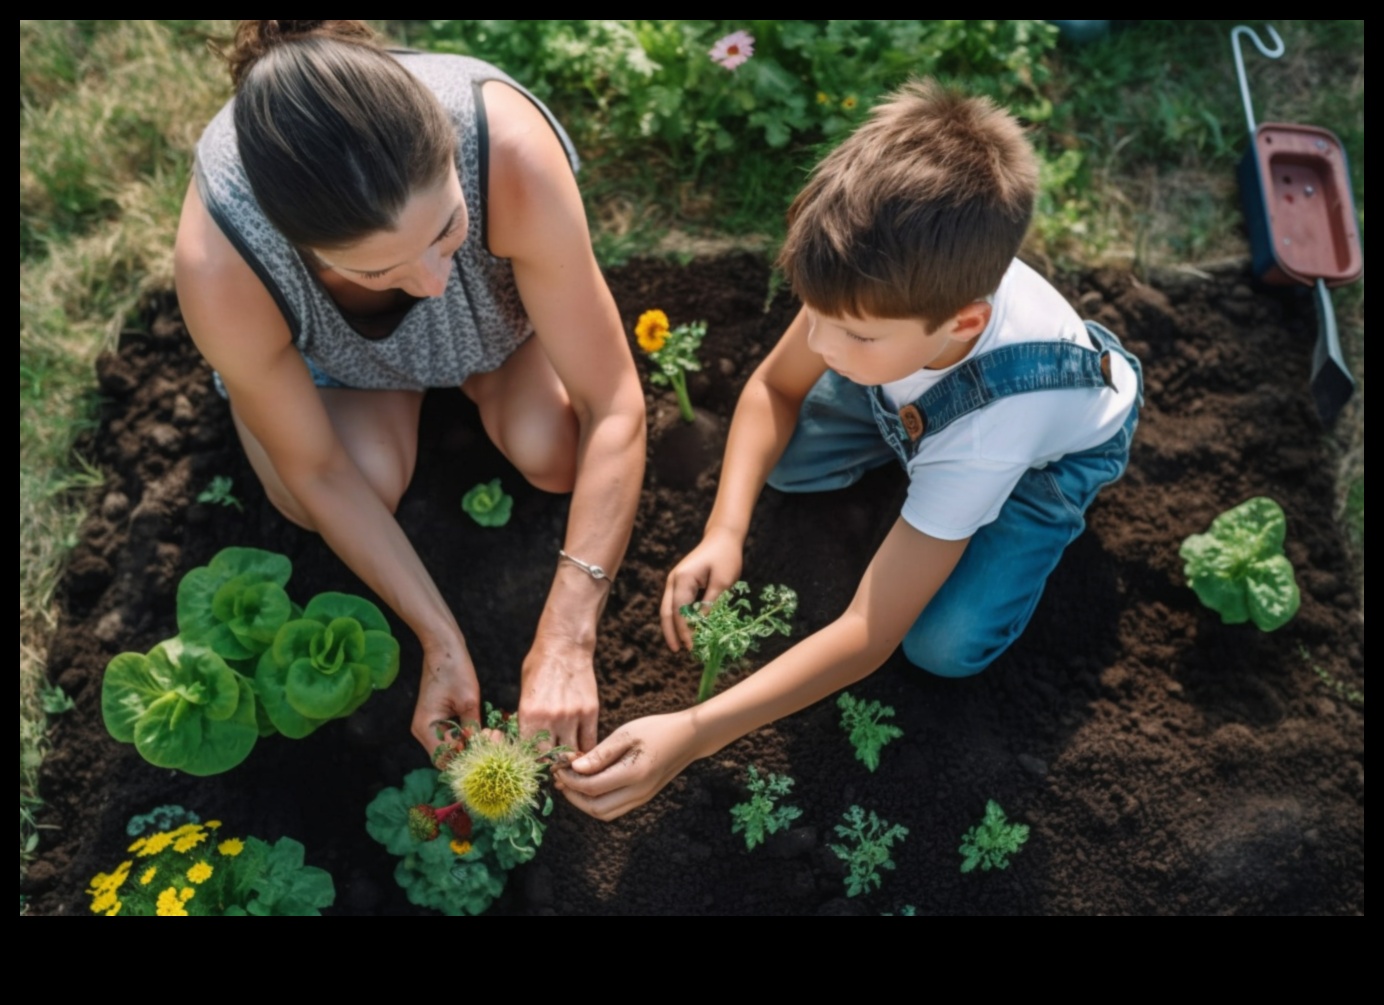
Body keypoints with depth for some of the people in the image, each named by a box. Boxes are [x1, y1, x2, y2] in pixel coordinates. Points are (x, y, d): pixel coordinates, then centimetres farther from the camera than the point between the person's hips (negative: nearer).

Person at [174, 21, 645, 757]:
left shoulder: (510, 152, -44)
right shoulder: (221, 272, -41)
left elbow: (613, 407, -37)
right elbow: (317, 474, -25)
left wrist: (566, 637, -42)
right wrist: (441, 642, -25)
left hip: (492, 288, 1)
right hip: (322, 332, 0)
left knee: (551, 452, -18)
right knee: (366, 479, -21)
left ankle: (465, 366, 14)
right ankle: (407, 383, 12)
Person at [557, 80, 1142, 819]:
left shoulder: (990, 424, -45)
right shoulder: (895, 282, -36)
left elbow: (870, 633, -40)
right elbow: (772, 389, -17)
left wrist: (691, 733, -47)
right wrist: (724, 533, -33)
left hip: (1058, 443, -4)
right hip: (923, 388, 4)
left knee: (944, 645, -16)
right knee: (783, 457, -13)